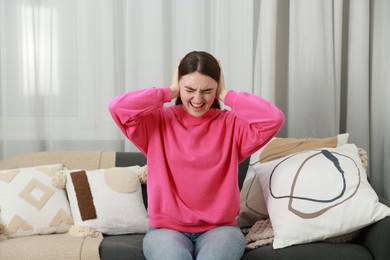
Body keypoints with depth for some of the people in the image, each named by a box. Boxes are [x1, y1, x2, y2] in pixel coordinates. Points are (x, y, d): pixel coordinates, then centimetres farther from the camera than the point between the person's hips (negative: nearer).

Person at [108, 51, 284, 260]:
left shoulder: (232, 124, 3)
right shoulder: (157, 121, 3)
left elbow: (274, 118, -13)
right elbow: (118, 108, -14)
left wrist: (226, 95, -5)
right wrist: (169, 92, -5)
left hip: (219, 228, 1)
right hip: (166, 229, 0)